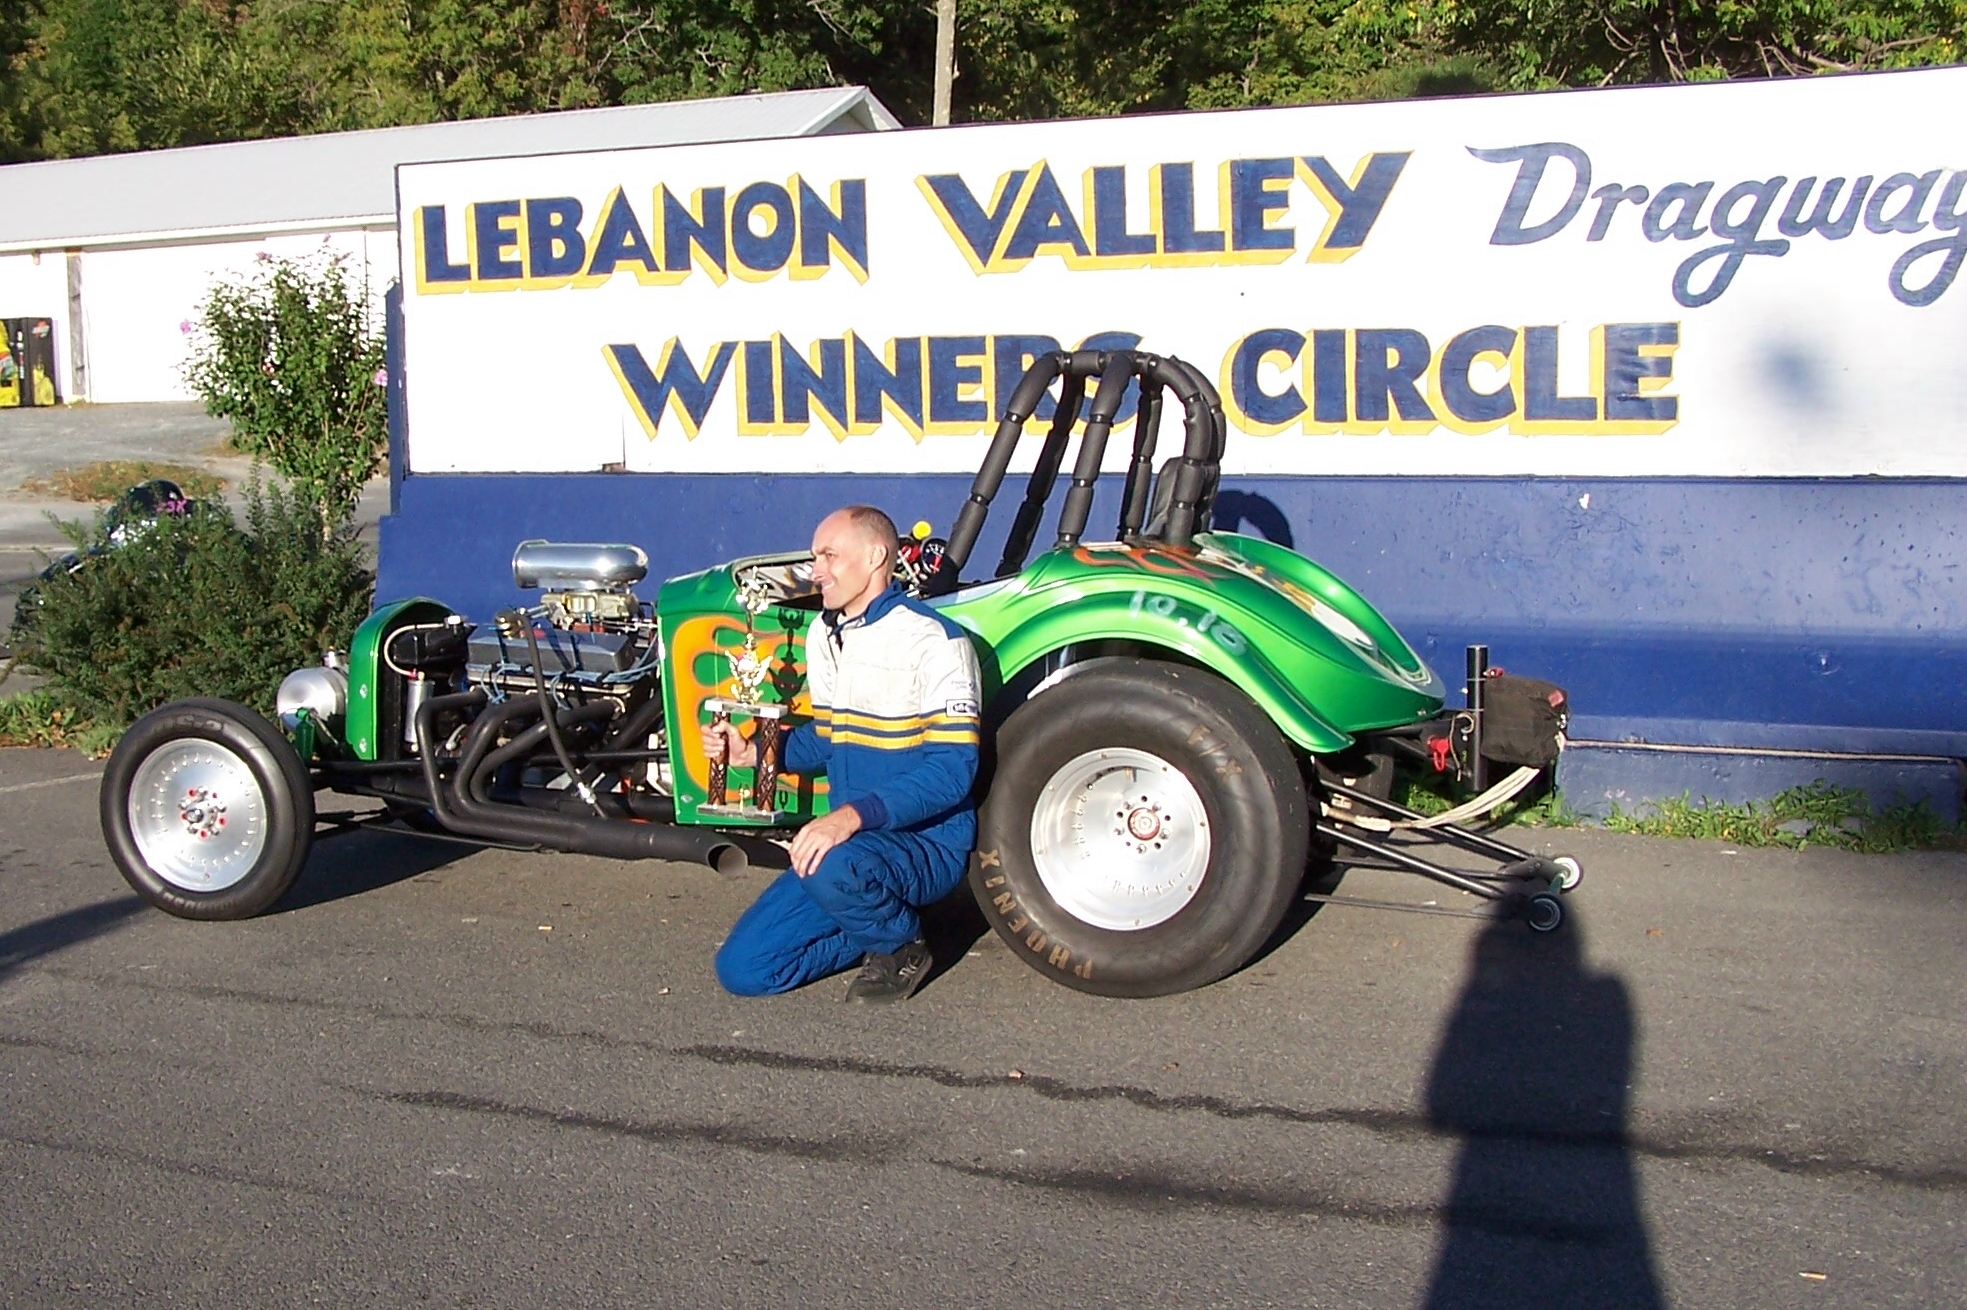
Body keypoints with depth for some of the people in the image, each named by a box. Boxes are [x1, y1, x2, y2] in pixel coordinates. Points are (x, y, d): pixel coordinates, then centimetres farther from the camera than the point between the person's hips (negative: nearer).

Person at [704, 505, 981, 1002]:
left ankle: (901, 944, -7)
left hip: (927, 843, -7)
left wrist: (854, 815, -35)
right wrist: (751, 751, 1)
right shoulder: (822, 634, 11)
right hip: (846, 840, 7)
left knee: (832, 867, -39)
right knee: (742, 968, -4)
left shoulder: (932, 640, -16)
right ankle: (879, 921, 14)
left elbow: (952, 768, -23)